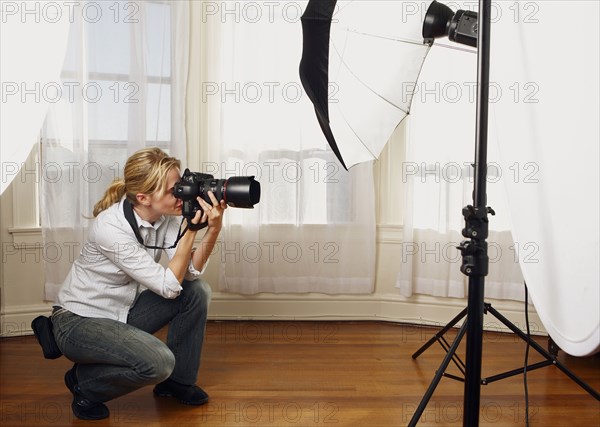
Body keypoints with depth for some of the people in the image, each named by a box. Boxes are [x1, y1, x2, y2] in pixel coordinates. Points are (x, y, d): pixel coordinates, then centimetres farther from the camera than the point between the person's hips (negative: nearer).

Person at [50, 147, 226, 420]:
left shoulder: (165, 216, -9)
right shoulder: (111, 227, -30)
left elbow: (190, 272, -14)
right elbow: (168, 286, -28)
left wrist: (214, 228, -26)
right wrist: (191, 229, -29)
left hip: (122, 311, 8)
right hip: (79, 321, -7)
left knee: (197, 290, -8)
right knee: (159, 361, -28)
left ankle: (177, 380, 10)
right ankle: (84, 382, 2)